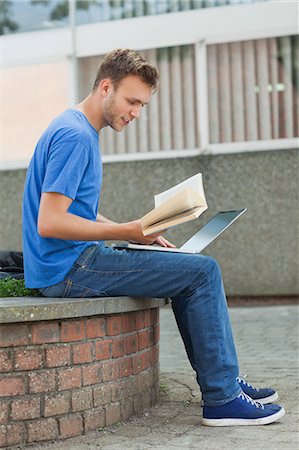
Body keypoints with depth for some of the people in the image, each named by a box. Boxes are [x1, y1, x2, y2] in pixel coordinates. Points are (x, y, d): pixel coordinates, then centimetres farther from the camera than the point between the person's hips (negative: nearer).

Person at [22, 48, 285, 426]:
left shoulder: (80, 130, 16)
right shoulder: (74, 136, -16)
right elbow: (49, 223, -23)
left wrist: (137, 232, 9)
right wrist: (126, 232, -20)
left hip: (77, 261, 11)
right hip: (68, 270, -11)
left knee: (192, 270, 18)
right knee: (202, 271, -12)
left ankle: (221, 381, 20)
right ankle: (222, 399, -7)